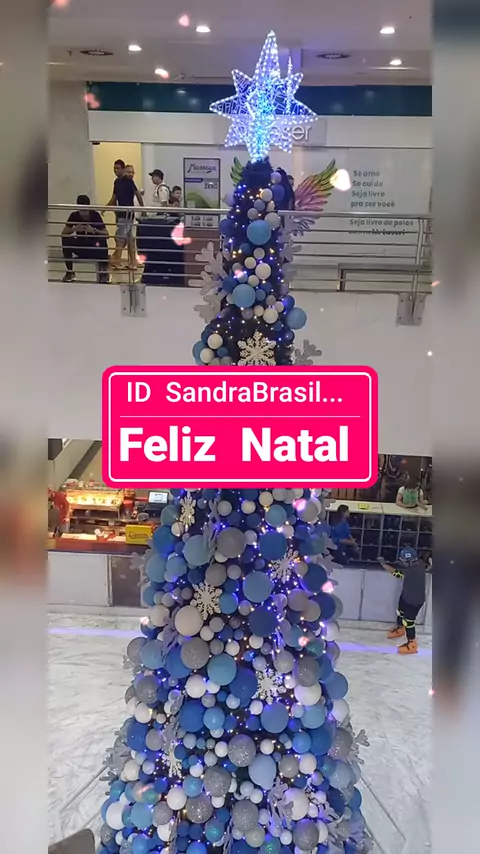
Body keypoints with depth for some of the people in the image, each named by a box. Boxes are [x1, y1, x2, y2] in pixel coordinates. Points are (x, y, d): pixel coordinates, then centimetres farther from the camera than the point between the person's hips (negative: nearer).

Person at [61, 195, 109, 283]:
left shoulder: (95, 215, -13)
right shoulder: (74, 215, -7)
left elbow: (106, 235, -17)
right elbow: (63, 233, -9)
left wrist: (94, 230, -33)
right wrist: (74, 229, -27)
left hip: (94, 249, -2)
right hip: (81, 247, 3)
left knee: (101, 240, -34)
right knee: (66, 239, -23)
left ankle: (103, 272, -17)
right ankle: (70, 272, -10)